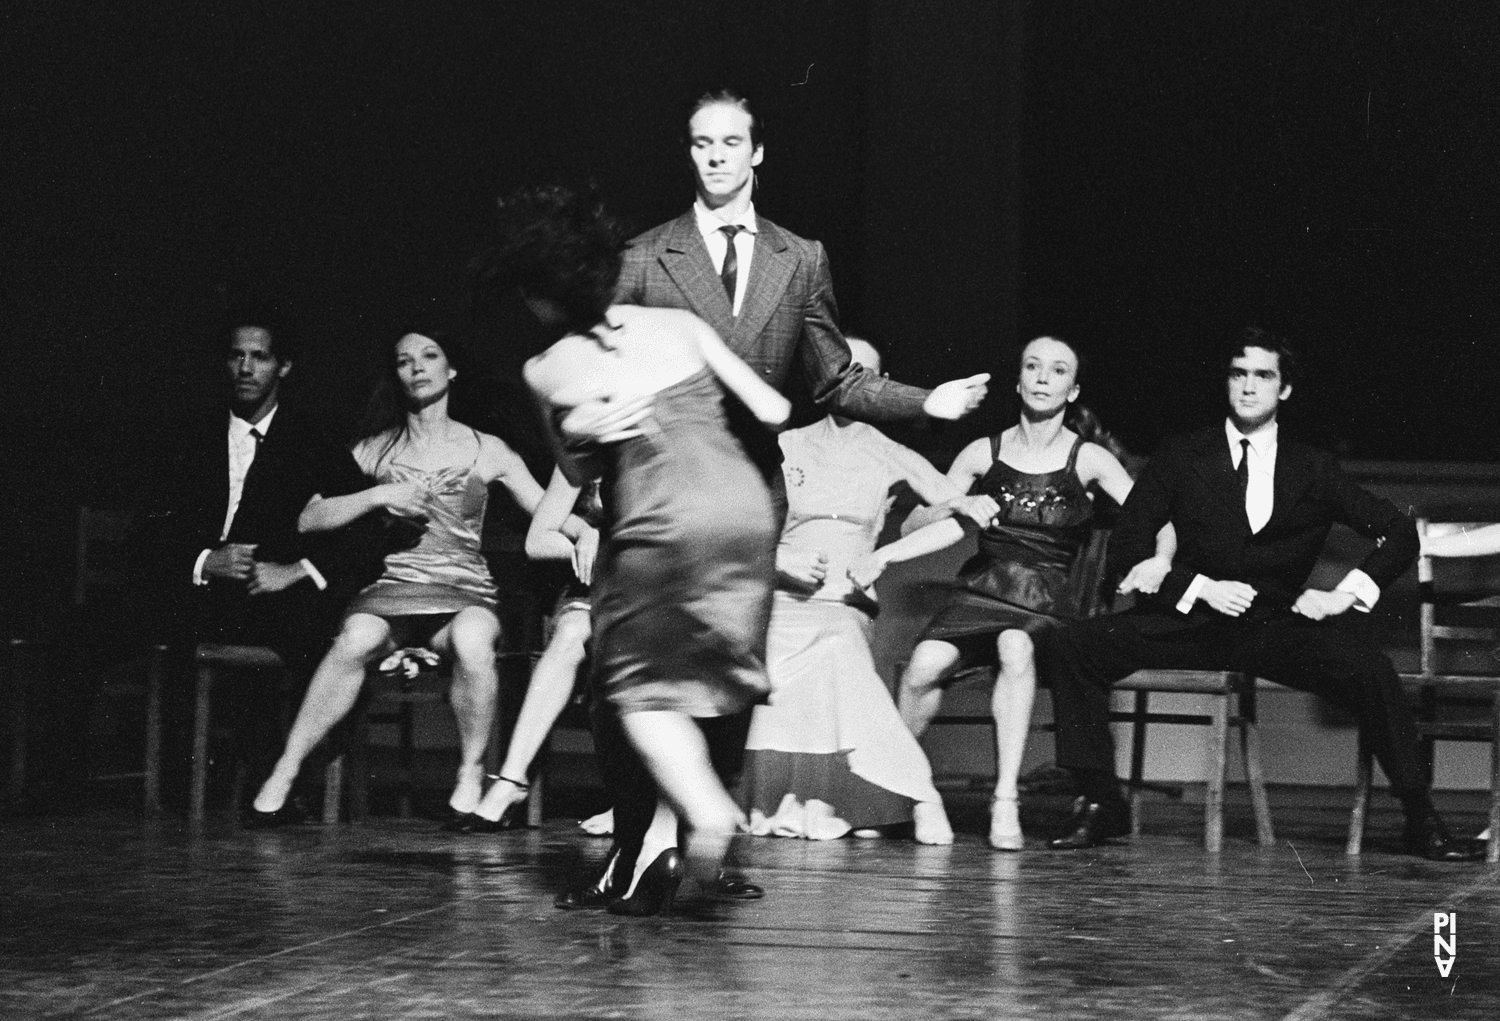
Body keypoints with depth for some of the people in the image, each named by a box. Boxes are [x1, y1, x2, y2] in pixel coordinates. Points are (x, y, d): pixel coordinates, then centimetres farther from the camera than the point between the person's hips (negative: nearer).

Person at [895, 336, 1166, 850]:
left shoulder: (1088, 458, 5)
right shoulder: (984, 453, 9)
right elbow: (914, 524, 8)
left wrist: (1157, 561, -22)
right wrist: (960, 509, -11)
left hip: (1048, 600, -1)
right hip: (982, 590, 1)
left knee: (1016, 648, -38)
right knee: (926, 664, -30)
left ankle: (1006, 802, -33)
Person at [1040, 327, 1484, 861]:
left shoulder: (1313, 470, 10)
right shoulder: (1181, 457, 9)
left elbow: (1398, 533, 9)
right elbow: (1127, 542, 2)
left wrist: (1344, 595, -5)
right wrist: (1200, 588, -11)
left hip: (1278, 628, -1)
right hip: (1191, 617, 1)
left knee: (1369, 670, -29)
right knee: (1070, 647, -21)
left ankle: (1420, 820, -16)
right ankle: (1101, 803, -9)